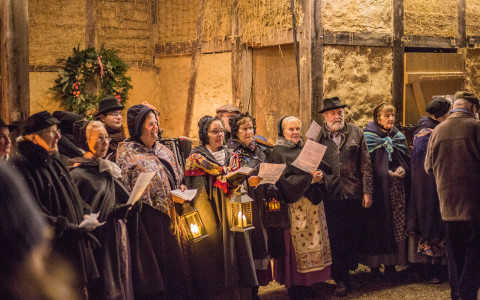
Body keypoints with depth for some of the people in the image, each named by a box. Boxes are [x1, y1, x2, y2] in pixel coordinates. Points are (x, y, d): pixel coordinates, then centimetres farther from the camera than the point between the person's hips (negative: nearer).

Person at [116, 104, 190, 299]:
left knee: (172, 262, 7)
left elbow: (176, 177, 25)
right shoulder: (127, 152, -5)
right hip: (146, 220, -7)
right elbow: (125, 189, -11)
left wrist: (181, 188, 4)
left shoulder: (162, 150, 16)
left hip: (168, 217, 7)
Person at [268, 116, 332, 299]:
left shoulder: (305, 149, 16)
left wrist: (319, 176, -5)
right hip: (295, 206, -7)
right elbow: (284, 181, -13)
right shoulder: (278, 153, -5)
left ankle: (308, 284, 15)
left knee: (312, 241, 7)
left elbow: (316, 170, 19)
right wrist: (309, 178, -19)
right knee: (296, 244, -5)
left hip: (312, 204, 7)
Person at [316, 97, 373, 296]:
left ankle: (347, 269, 26)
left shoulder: (356, 133, 7)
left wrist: (367, 191, 1)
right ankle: (341, 280, 8)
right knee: (335, 238, 0)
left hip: (353, 193, 1)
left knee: (352, 235, 8)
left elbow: (365, 164, 6)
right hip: (330, 195, -1)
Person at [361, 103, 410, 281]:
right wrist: (387, 173, -14)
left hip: (396, 190, 5)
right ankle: (374, 265, 3)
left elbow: (406, 159, 14)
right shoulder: (368, 137, -2)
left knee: (395, 225, 2)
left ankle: (390, 265, 9)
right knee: (375, 226, -5)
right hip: (377, 188, -5)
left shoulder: (398, 137, 15)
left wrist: (402, 169, -7)